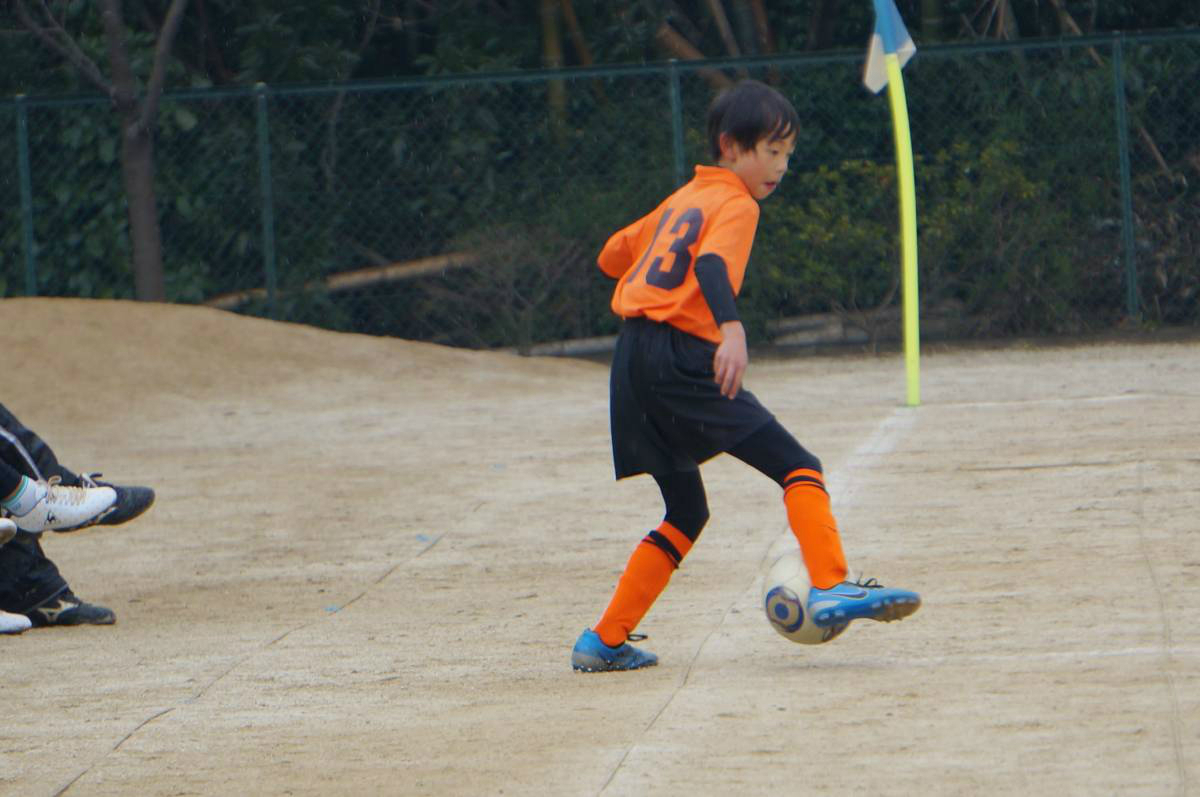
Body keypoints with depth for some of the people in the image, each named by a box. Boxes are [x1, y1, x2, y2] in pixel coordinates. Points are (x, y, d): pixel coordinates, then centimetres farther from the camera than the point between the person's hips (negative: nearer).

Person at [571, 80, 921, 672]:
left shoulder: (682, 200, 24)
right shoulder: (736, 204, -2)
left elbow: (612, 255, 32)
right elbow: (712, 263, -22)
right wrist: (730, 327, -38)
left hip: (633, 363, 9)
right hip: (681, 360, -9)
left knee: (686, 511, 19)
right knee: (798, 467, -12)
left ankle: (605, 641, 17)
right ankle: (831, 588, -31)